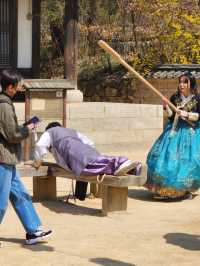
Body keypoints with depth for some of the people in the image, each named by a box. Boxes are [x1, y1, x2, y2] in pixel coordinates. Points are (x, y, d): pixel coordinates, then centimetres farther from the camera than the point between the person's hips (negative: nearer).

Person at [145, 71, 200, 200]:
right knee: (169, 157, -5)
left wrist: (187, 114, -18)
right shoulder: (175, 97, 6)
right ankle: (168, 189, 3)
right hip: (174, 131, 3)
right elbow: (171, 116, 4)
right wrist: (166, 107, -12)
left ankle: (185, 190, 6)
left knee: (186, 159, -7)